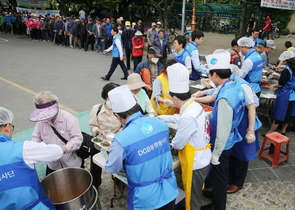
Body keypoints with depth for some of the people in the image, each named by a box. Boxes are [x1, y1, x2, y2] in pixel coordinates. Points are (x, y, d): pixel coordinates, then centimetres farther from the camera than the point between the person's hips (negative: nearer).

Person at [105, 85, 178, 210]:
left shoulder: (121, 140, -24)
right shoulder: (161, 124, -10)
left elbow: (111, 169, -6)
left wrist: (114, 151, 14)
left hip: (146, 199, -4)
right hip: (169, 191, 5)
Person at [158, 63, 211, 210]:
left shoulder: (188, 118, -33)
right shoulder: (195, 106, -3)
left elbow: (177, 144, -21)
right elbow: (180, 118, 19)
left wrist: (171, 142, 1)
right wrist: (163, 118, 30)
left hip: (195, 164, -9)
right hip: (203, 159, 9)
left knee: (192, 198, 16)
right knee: (195, 194, 30)